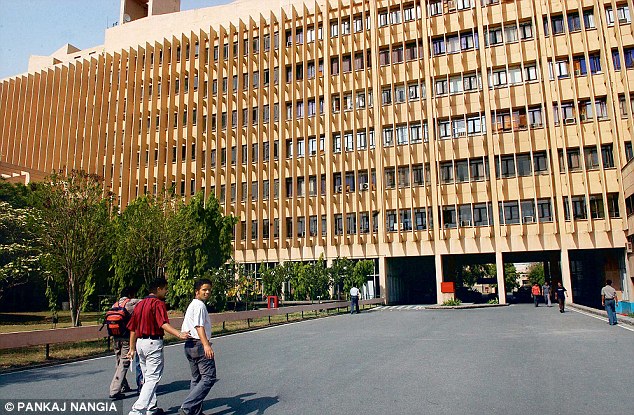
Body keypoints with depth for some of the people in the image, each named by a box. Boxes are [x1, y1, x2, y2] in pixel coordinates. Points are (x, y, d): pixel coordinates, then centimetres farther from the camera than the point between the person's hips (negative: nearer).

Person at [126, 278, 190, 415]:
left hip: (140, 342, 9)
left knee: (147, 378, 19)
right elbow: (164, 324, -27)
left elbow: (132, 329, 16)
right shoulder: (158, 303, -12)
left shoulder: (140, 304, 14)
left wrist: (132, 349, 20)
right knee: (153, 379, -5)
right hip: (153, 343, -9)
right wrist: (179, 334, -39)